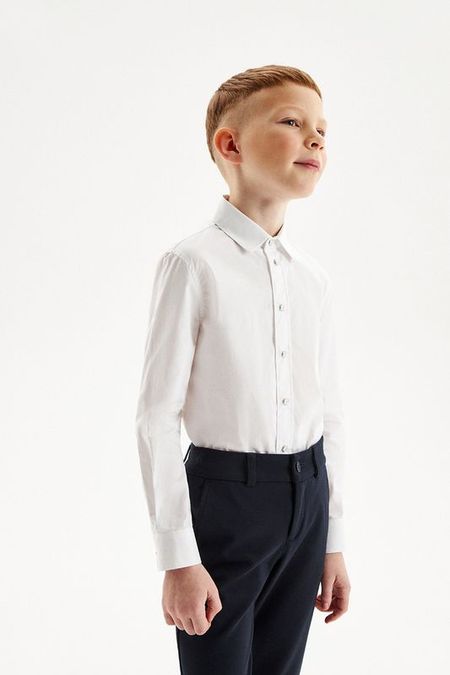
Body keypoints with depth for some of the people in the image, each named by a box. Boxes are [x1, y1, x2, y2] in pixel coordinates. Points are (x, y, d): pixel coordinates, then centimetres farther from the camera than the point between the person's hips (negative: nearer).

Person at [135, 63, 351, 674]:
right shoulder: (194, 264, -13)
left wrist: (334, 543, 12)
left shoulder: (315, 278, 5)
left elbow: (331, 413, 10)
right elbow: (157, 417, -14)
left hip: (307, 497, 6)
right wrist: (178, 559, -14)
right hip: (225, 495, -5)